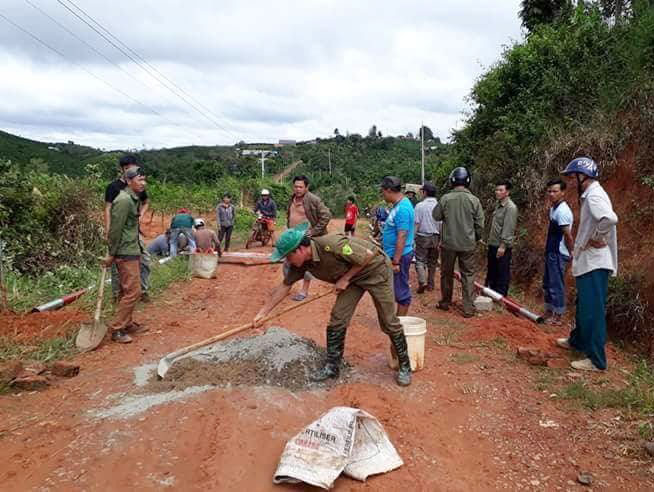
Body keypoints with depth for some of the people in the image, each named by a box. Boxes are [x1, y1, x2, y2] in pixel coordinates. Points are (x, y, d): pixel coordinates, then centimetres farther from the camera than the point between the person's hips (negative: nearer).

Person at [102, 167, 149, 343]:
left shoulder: (134, 198, 13)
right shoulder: (124, 200, -18)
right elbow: (115, 229, -17)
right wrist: (112, 254, -13)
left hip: (133, 251, 10)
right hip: (126, 253, -10)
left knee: (129, 290, 15)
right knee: (132, 292, -8)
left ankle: (127, 324, 26)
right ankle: (116, 329, 0)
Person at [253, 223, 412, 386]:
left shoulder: (331, 245, -36)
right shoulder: (300, 262, -13)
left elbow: (368, 255, -27)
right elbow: (284, 286, -2)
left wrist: (345, 279, -21)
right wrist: (262, 312, -1)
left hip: (375, 269, -6)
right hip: (352, 276, 7)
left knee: (388, 322, 0)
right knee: (337, 319, -2)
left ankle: (405, 366, 17)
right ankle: (332, 366, 13)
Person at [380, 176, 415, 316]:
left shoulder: (402, 209, -21)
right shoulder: (398, 205, 11)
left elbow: (402, 237, -24)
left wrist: (396, 262, -24)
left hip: (399, 256, -10)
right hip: (394, 254, 10)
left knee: (401, 290, 0)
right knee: (397, 289, 17)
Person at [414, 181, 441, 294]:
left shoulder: (420, 206, -11)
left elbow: (416, 224, -11)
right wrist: (441, 239, 8)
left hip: (423, 237, -3)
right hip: (436, 237, 4)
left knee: (420, 260, 4)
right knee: (433, 261, 14)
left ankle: (422, 282, -11)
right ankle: (430, 284, 21)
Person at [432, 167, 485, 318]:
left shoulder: (446, 198, -10)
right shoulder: (474, 200, -8)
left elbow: (436, 216, 3)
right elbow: (480, 224, -2)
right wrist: (476, 238, 15)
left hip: (448, 243, 0)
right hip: (468, 244, 0)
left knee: (447, 274, 16)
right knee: (468, 275, 8)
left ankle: (445, 302, 29)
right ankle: (468, 308, 7)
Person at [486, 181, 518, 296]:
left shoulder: (510, 207, -16)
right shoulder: (498, 205, 12)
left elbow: (508, 229, -21)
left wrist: (503, 245, -22)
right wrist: (490, 240, 16)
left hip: (502, 247, -9)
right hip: (493, 244, 9)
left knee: (502, 273, 1)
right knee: (491, 271, 19)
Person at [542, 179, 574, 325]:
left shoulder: (562, 211, -19)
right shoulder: (553, 208, 11)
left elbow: (568, 236, -20)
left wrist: (572, 253, -11)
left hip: (559, 254, -10)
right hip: (551, 253, 10)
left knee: (556, 285, -2)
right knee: (547, 283, 17)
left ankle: (557, 316, 8)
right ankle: (549, 312, 29)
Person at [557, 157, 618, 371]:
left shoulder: (594, 195, -18)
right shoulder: (589, 195, 13)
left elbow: (610, 218, -37)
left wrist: (596, 239, -24)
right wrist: (579, 248, 14)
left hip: (594, 264, -11)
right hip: (587, 262, 11)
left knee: (593, 311, -4)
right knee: (583, 306, 24)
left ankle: (596, 360, 4)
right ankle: (577, 340, 41)